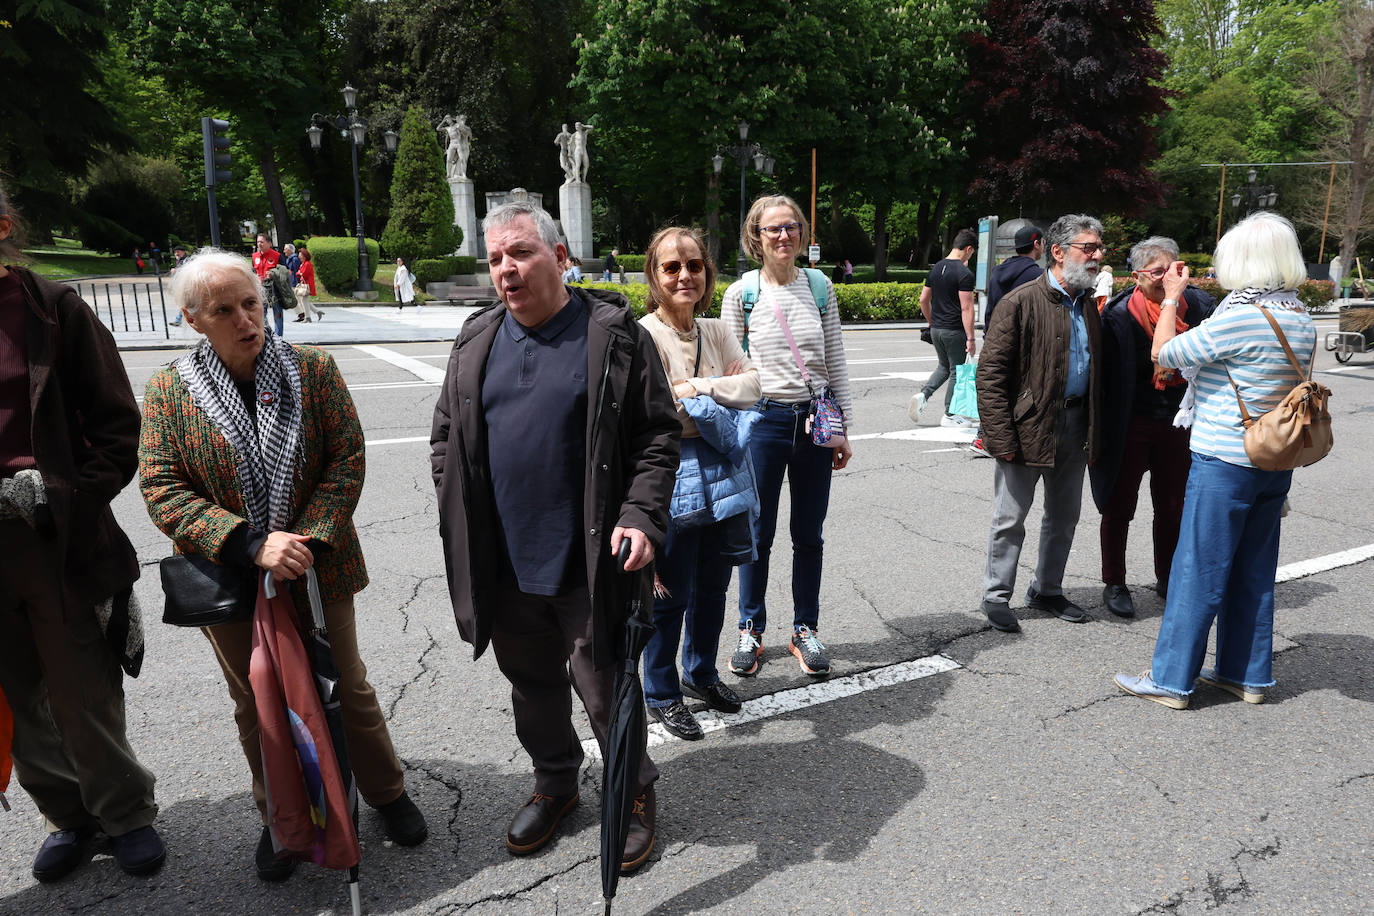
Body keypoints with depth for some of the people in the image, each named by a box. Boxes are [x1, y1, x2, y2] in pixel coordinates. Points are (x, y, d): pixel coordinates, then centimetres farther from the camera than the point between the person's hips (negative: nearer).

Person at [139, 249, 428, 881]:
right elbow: (161, 490, -11)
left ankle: (387, 794, 34)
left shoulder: (313, 369, -6)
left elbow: (347, 460, -8)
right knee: (254, 704, 16)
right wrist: (252, 544, -23)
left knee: (349, 688, 12)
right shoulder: (168, 391, -5)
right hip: (227, 578, 1)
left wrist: (309, 539, -20)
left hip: (316, 567, 0)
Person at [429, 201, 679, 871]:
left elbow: (659, 435, -5)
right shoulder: (476, 344, 7)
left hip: (588, 564, -4)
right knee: (531, 685, 20)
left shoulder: (615, 336, -6)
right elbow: (446, 439, 13)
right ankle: (555, 783, 44)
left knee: (604, 688, 9)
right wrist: (459, 526, 4)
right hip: (503, 564, 5)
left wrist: (641, 516, -17)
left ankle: (634, 792, 34)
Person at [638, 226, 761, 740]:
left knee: (713, 585, 19)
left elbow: (751, 384, 0)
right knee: (671, 595, 6)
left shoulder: (715, 331, 9)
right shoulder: (643, 336, -13)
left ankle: (701, 673, 42)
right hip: (671, 474, -6)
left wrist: (699, 387, -14)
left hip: (722, 472, 7)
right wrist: (716, 401, -11)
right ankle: (661, 695, 27)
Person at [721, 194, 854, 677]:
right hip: (763, 420, -2)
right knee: (758, 533, 7)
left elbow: (835, 361, 8)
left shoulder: (820, 287, 6)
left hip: (815, 420, 2)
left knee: (809, 535, 10)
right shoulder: (741, 293, -1)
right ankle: (750, 630, 23)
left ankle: (805, 630, 25)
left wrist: (843, 427, 5)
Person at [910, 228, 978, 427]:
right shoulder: (964, 273, -16)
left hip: (936, 329, 7)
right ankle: (949, 416, 12)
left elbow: (924, 300, 13)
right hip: (954, 331, -7)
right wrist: (971, 338, -16)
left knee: (944, 367, 22)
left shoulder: (936, 267, 7)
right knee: (957, 372, 6)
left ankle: (922, 395, 2)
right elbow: (966, 308, -19)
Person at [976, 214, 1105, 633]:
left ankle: (1047, 590, 32)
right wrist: (1001, 437, -20)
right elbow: (990, 373, -16)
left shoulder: (1088, 304, 10)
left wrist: (1094, 431, 8)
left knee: (1064, 517, 16)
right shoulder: (1022, 302, -13)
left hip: (1074, 425, 7)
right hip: (1029, 426, -7)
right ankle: (996, 596, 18)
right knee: (1010, 519, 3)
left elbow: (1097, 370, 16)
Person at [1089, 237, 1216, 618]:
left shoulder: (1195, 303, -2)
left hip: (1176, 421, 4)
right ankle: (1114, 584, 21)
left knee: (1172, 506, 16)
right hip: (1131, 424, -4)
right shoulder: (1120, 314, -14)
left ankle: (1167, 578, 34)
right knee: (1120, 505, 7)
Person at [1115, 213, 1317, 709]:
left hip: (1224, 462, -8)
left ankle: (1172, 680, 9)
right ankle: (1247, 674, 27)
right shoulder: (1302, 319, 7)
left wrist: (1172, 296, 2)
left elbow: (1163, 353, -10)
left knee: (1197, 572, 0)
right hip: (1277, 462, 8)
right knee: (1253, 573, 16)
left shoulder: (1238, 317, -18)